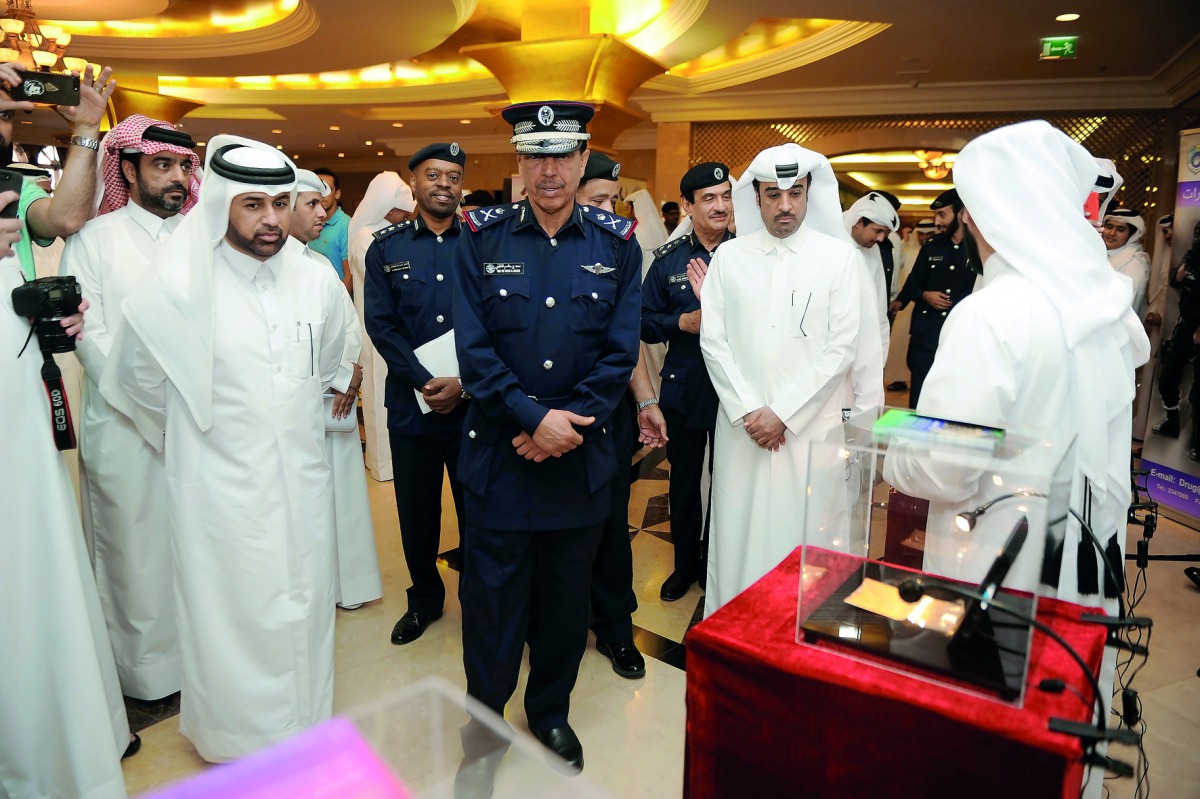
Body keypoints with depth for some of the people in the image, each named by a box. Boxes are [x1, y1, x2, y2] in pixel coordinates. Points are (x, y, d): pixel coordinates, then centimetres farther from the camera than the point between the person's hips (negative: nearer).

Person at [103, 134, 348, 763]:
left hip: (302, 484, 4)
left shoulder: (318, 282, -1)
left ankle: (305, 731, 37)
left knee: (305, 612, 16)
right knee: (233, 622, 9)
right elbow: (133, 381, 5)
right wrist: (196, 435, 13)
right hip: (222, 492, -3)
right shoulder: (175, 291, -12)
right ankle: (238, 746, 31)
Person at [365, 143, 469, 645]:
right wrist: (425, 382, -12)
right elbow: (380, 324, -2)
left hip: (475, 403, -1)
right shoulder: (386, 248, 6)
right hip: (412, 403, 1)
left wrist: (464, 383, -14)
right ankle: (424, 599, 33)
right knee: (416, 510, 13)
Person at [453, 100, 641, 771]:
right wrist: (535, 417, -16)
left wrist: (568, 426, -13)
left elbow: (621, 351, -3)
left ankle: (551, 712, 38)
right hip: (498, 454, -1)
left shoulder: (617, 244, 2)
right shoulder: (482, 240, 0)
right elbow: (474, 349, -7)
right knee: (492, 593, 9)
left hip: (582, 457, 2)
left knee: (567, 594, 16)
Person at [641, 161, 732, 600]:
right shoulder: (668, 258, 2)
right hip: (682, 387, 2)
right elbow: (645, 322, 4)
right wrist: (682, 321, -13)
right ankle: (685, 562, 34)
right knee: (683, 480, 15)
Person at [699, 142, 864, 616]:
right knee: (737, 532, 7)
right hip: (742, 424, 2)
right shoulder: (728, 257, 5)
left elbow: (842, 347, -5)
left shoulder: (839, 257, 1)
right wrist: (748, 411, -8)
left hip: (810, 425, -1)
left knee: (806, 536, 4)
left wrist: (783, 413, -10)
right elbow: (713, 341, 2)